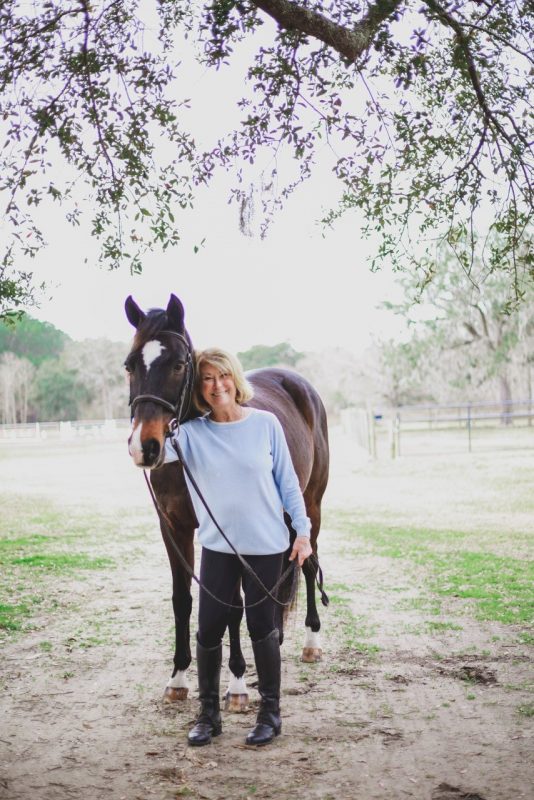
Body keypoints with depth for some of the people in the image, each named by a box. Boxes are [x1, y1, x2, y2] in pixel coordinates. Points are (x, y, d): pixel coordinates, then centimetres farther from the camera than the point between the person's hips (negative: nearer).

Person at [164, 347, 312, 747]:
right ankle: (208, 714, 22)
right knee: (209, 630, 4)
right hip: (218, 546, 2)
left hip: (266, 545, -1)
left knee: (263, 628, 8)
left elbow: (287, 481, 0)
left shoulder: (266, 423, -6)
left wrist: (303, 530, -3)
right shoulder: (192, 433, -5)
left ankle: (271, 711, 24)